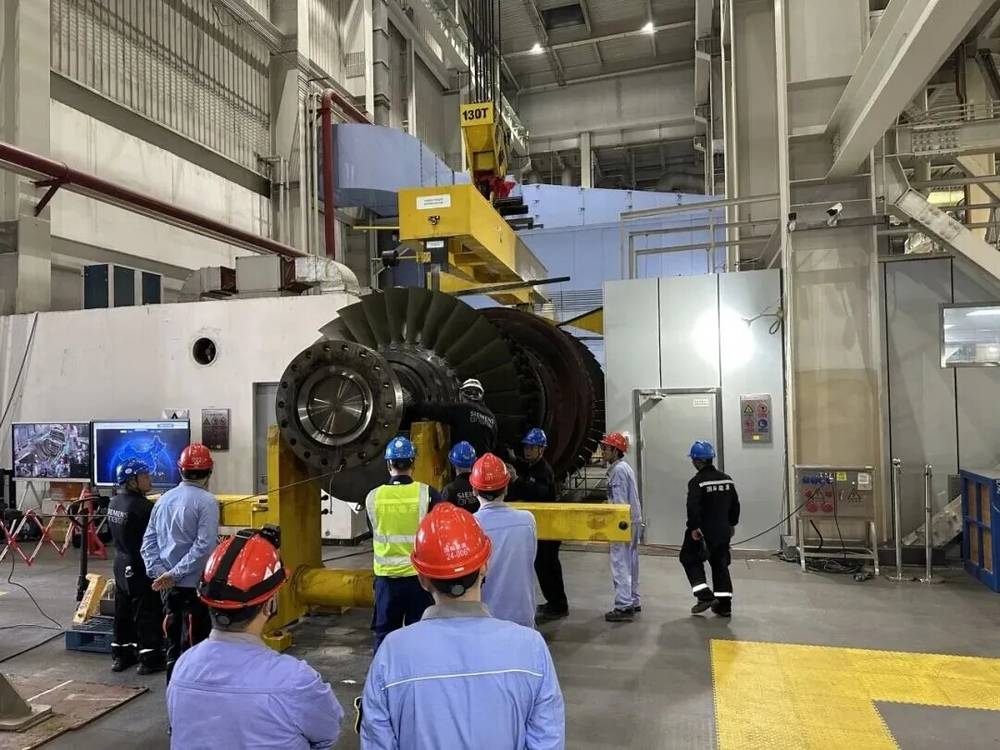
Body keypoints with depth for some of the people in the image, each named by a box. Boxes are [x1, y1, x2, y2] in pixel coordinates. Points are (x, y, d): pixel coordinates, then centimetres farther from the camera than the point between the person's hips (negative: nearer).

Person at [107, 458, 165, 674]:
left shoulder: (114, 503, 3)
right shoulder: (142, 506, -24)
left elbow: (120, 534, 11)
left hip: (121, 564, 8)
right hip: (141, 568, -8)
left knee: (123, 611, 17)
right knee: (148, 613, 2)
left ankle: (121, 655, 28)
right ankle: (149, 658, 10)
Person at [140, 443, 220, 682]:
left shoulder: (164, 499, 7)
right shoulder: (206, 501, -14)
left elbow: (149, 541, 6)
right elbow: (204, 546, -21)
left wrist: (159, 572, -2)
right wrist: (176, 573, -15)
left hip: (168, 586, 7)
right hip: (195, 584, -7)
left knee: (173, 643, 17)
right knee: (193, 648, 2)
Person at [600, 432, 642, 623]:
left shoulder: (618, 470, -15)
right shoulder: (625, 468, 16)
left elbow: (620, 502, -20)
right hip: (632, 521, 10)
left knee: (620, 564, -8)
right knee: (630, 563, 16)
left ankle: (623, 607, -6)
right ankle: (633, 602, 24)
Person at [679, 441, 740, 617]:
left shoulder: (697, 482, -15)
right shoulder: (727, 479, 6)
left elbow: (693, 507, -24)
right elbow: (735, 504, 13)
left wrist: (693, 527, -18)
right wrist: (732, 523, 22)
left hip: (703, 531, -6)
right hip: (723, 531, 6)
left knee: (689, 559, 10)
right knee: (721, 564, 14)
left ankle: (705, 595, 1)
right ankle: (724, 605, 14)